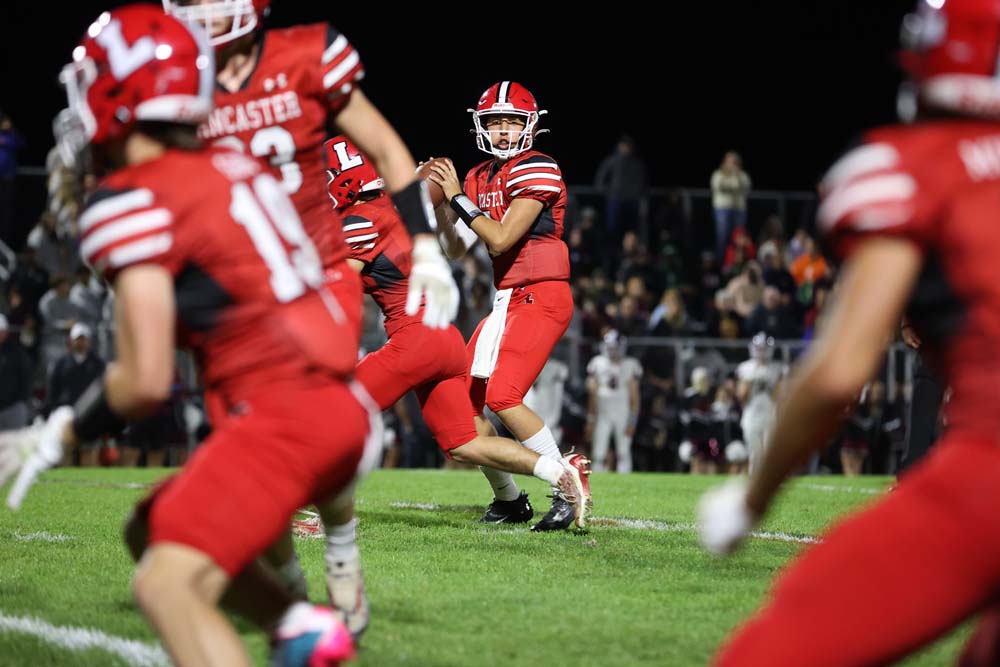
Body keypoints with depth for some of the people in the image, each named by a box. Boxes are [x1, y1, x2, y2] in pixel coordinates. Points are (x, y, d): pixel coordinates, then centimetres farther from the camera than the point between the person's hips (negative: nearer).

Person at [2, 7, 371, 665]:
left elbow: (146, 382, -12)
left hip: (284, 416, -9)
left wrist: (59, 435, 2)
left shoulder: (132, 202, -10)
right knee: (153, 533, 20)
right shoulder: (237, 169, 14)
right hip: (342, 406, 9)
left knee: (167, 582, -19)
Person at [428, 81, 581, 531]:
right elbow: (456, 248, 13)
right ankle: (508, 499, 19)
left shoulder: (537, 170, -11)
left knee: (502, 396, -20)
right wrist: (439, 201, 0)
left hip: (541, 297, -9)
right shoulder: (480, 177, 14)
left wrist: (458, 197, -14)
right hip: (508, 301, 9)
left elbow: (500, 240, -18)